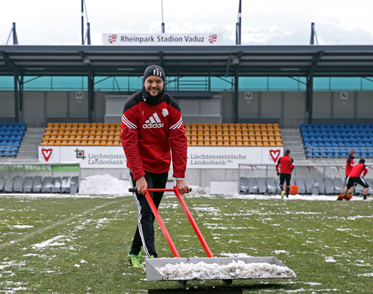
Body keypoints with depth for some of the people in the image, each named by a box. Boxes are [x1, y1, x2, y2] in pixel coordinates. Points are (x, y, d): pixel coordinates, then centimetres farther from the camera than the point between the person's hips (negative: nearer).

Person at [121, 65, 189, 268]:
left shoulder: (171, 106, -6)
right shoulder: (133, 106, -14)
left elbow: (179, 141, -9)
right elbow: (129, 142, -16)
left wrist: (180, 177, -16)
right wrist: (139, 176, -23)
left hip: (161, 167, 4)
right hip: (140, 168, -4)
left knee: (151, 213, 12)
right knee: (146, 211, -13)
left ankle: (135, 253, 27)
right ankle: (151, 257, -19)